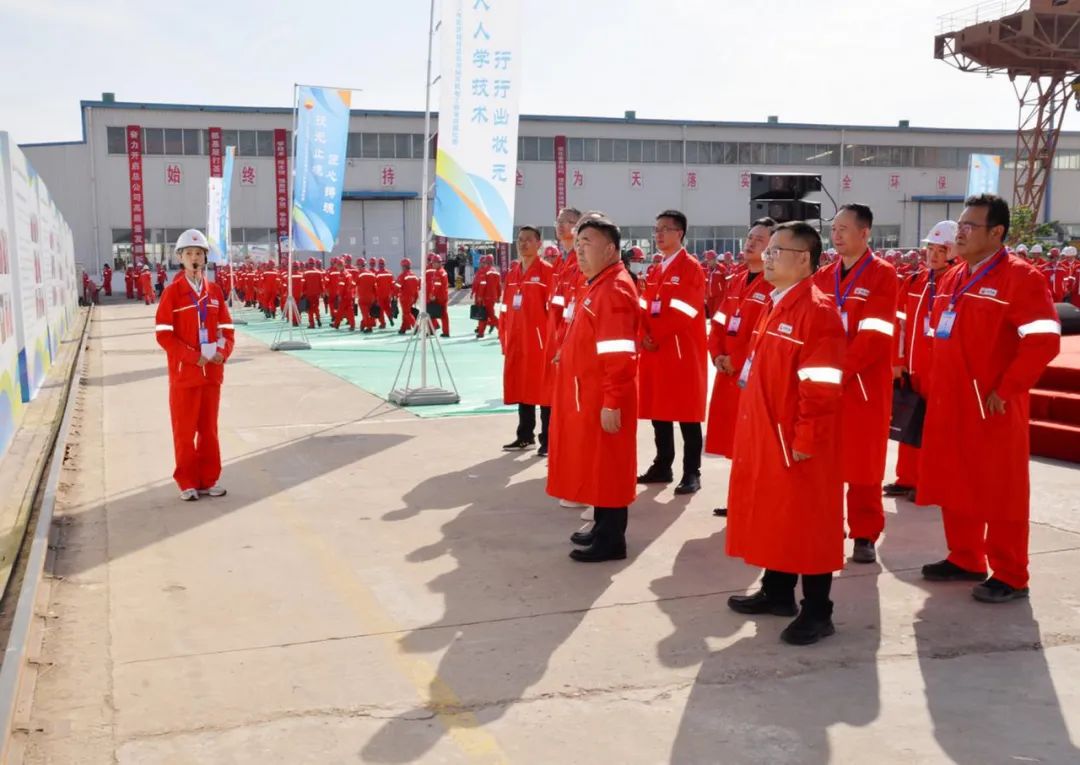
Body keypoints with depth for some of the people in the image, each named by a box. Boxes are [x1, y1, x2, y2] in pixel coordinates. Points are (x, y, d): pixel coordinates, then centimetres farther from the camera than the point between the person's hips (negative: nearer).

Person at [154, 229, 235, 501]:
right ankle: (187, 482, 13)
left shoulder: (215, 291, 6)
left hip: (212, 371, 4)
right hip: (184, 371, -4)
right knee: (185, 429, 4)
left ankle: (208, 479, 19)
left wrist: (222, 353, -8)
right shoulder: (172, 292, -6)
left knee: (209, 427, 10)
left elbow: (226, 328, 11)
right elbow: (164, 334, -10)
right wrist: (194, 356, -16)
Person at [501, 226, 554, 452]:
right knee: (521, 387, 13)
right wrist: (505, 335, 11)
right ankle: (525, 435, 24)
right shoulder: (512, 272, 13)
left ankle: (547, 439, 7)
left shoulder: (547, 270, -7)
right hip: (517, 340, 7)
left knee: (543, 388, 0)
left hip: (539, 339, -7)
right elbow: (508, 308, 15)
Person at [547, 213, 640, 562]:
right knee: (594, 462, 17)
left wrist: (612, 402, -25)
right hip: (586, 391, 10)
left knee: (607, 464, -1)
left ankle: (612, 540, 9)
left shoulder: (615, 288, -18)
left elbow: (618, 353, -24)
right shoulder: (596, 285, 14)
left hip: (602, 397, -10)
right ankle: (602, 527, 29)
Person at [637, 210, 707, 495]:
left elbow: (682, 312, -15)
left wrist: (656, 336, -13)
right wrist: (644, 336, -6)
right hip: (654, 351, 8)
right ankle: (662, 466, 22)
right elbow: (645, 306, 12)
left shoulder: (691, 267, -7)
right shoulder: (656, 270, 17)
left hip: (682, 351, -8)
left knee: (686, 413, -3)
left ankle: (692, 473, 2)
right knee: (658, 410, 11)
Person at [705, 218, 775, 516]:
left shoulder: (776, 284, -10)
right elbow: (718, 321, 14)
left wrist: (737, 361, -16)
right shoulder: (734, 282, 14)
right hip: (728, 373, 8)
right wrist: (717, 355, -2)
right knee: (734, 438, 13)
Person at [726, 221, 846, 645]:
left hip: (796, 441, -9)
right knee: (773, 514, 18)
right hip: (765, 435, 9)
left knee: (807, 522, 1)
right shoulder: (776, 305, 13)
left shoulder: (817, 310, -17)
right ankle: (776, 591, 33)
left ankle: (817, 612, 12)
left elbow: (821, 387, -20)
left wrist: (805, 440, -21)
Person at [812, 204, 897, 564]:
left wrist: (841, 370, -19)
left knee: (863, 461, 2)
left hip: (863, 384, -5)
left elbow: (875, 334, -14)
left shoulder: (883, 274, -5)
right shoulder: (822, 276, 12)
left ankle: (865, 535, 11)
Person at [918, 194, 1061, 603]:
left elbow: (1044, 341, -19)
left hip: (992, 407, -8)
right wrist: (937, 383, 13)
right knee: (955, 484, 15)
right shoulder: (953, 278, 12)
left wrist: (1006, 389, -19)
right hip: (949, 402, 8)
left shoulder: (1021, 277, -12)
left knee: (1000, 490, 2)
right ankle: (965, 559, 29)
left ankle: (1010, 576, 13)